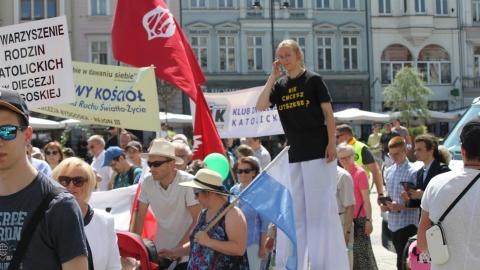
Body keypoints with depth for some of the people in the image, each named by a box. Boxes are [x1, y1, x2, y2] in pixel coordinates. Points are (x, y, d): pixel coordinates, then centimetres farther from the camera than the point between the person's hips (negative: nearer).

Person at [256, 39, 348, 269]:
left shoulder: (313, 80, -1)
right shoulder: (279, 85, 12)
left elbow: (328, 112, -4)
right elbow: (260, 106, -2)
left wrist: (331, 144, -13)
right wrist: (272, 77, -4)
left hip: (318, 151, -5)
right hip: (294, 153, 6)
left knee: (322, 207, -6)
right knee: (295, 209, 9)